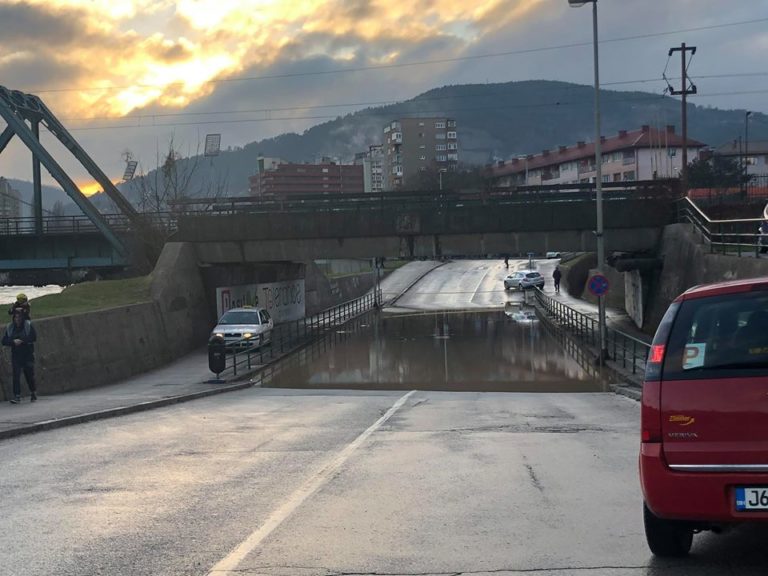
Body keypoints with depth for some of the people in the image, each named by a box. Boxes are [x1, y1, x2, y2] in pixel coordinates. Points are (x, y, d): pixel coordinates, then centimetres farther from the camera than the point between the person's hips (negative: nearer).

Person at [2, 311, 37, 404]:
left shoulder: (28, 325, -1)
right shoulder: (10, 328, 7)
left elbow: (34, 337, -10)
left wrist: (21, 341, -16)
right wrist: (13, 341, -14)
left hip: (28, 354, -2)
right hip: (16, 355, 2)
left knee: (29, 374, 5)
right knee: (16, 375, -8)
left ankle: (33, 392, 25)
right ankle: (17, 395, -10)